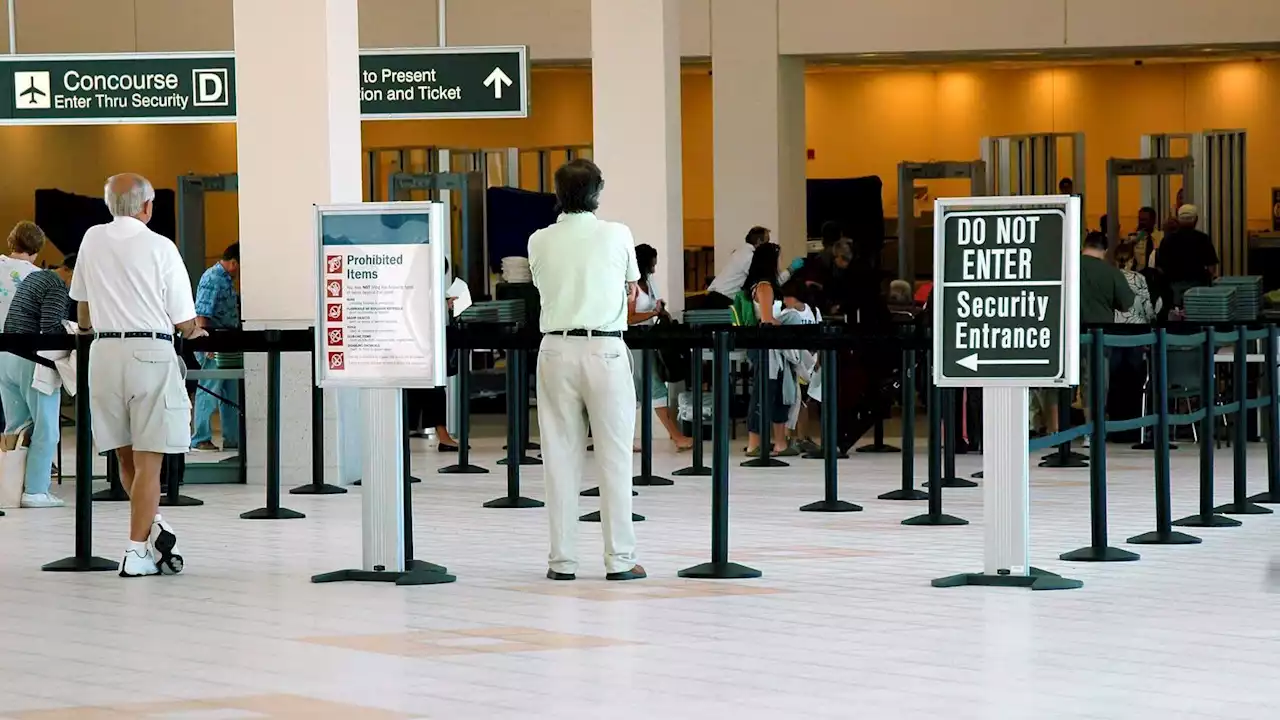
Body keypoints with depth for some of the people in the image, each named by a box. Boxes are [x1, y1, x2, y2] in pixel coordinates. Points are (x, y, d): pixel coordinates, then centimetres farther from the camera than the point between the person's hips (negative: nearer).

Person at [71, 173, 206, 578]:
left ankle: (154, 528, 8)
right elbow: (184, 323, -3)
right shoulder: (160, 247, -5)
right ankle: (138, 552, -1)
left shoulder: (92, 240, 8)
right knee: (148, 461, -1)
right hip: (151, 351, -4)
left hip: (105, 351, 4)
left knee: (126, 457, 16)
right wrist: (193, 331, 20)